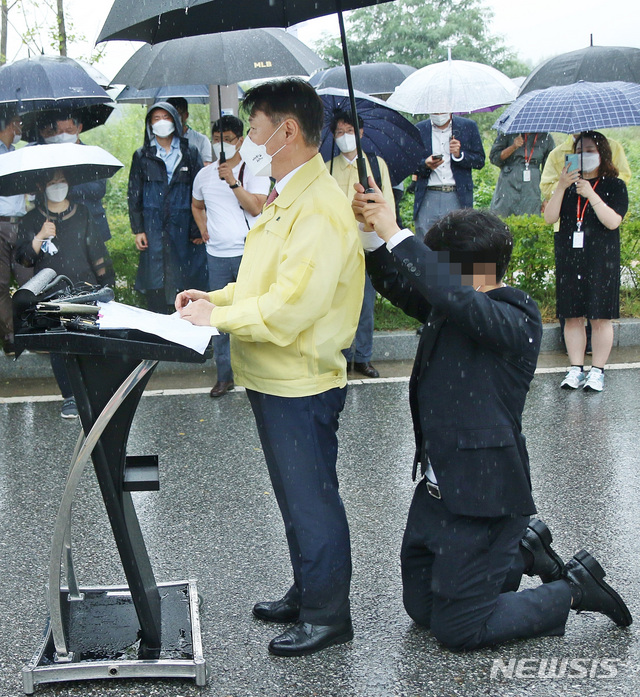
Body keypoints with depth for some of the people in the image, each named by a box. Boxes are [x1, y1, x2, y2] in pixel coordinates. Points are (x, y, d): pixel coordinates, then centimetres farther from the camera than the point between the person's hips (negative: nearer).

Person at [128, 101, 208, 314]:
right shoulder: (142, 156, 11)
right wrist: (137, 230, 0)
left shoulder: (190, 154, 9)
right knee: (155, 285, -2)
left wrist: (198, 230, -1)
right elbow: (134, 195, 9)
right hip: (153, 227, 0)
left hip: (183, 226, 0)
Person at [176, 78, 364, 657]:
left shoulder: (321, 210, -22)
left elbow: (290, 306, -28)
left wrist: (218, 318, -19)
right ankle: (305, 593, 36)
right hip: (274, 379, 10)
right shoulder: (287, 200, 12)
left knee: (312, 500, 3)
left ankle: (329, 614, 17)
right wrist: (215, 298, 7)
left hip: (300, 384, -10)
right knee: (296, 497, 21)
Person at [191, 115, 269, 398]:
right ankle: (224, 376, 15)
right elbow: (196, 206, 28)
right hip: (217, 255, 4)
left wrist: (232, 181, -22)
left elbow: (256, 208, -16)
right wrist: (203, 227, 11)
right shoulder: (204, 174, 11)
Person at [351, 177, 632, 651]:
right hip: (437, 487, 9)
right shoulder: (451, 310, 5)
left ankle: (574, 590, 15)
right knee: (421, 606, 20)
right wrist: (371, 231, -10)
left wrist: (396, 234, -32)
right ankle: (523, 550, 33)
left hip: (483, 494, -9)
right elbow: (398, 284, 8)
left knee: (457, 629, -1)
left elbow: (455, 295, -37)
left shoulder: (517, 322, -19)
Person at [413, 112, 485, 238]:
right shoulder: (419, 129, 10)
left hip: (458, 198, -1)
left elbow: (480, 161, 7)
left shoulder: (468, 126, 8)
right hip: (427, 198, 1)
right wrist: (425, 165, -11)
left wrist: (459, 155, -10)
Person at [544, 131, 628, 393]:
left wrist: (591, 195, -19)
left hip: (601, 260, -3)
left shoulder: (614, 185, 2)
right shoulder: (568, 184, 11)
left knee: (600, 317, -1)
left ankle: (597, 371, 7)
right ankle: (576, 369, 12)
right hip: (569, 258, 3)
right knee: (572, 316, 4)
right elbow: (550, 217, -1)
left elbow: (613, 221, -12)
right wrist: (561, 188, -14)